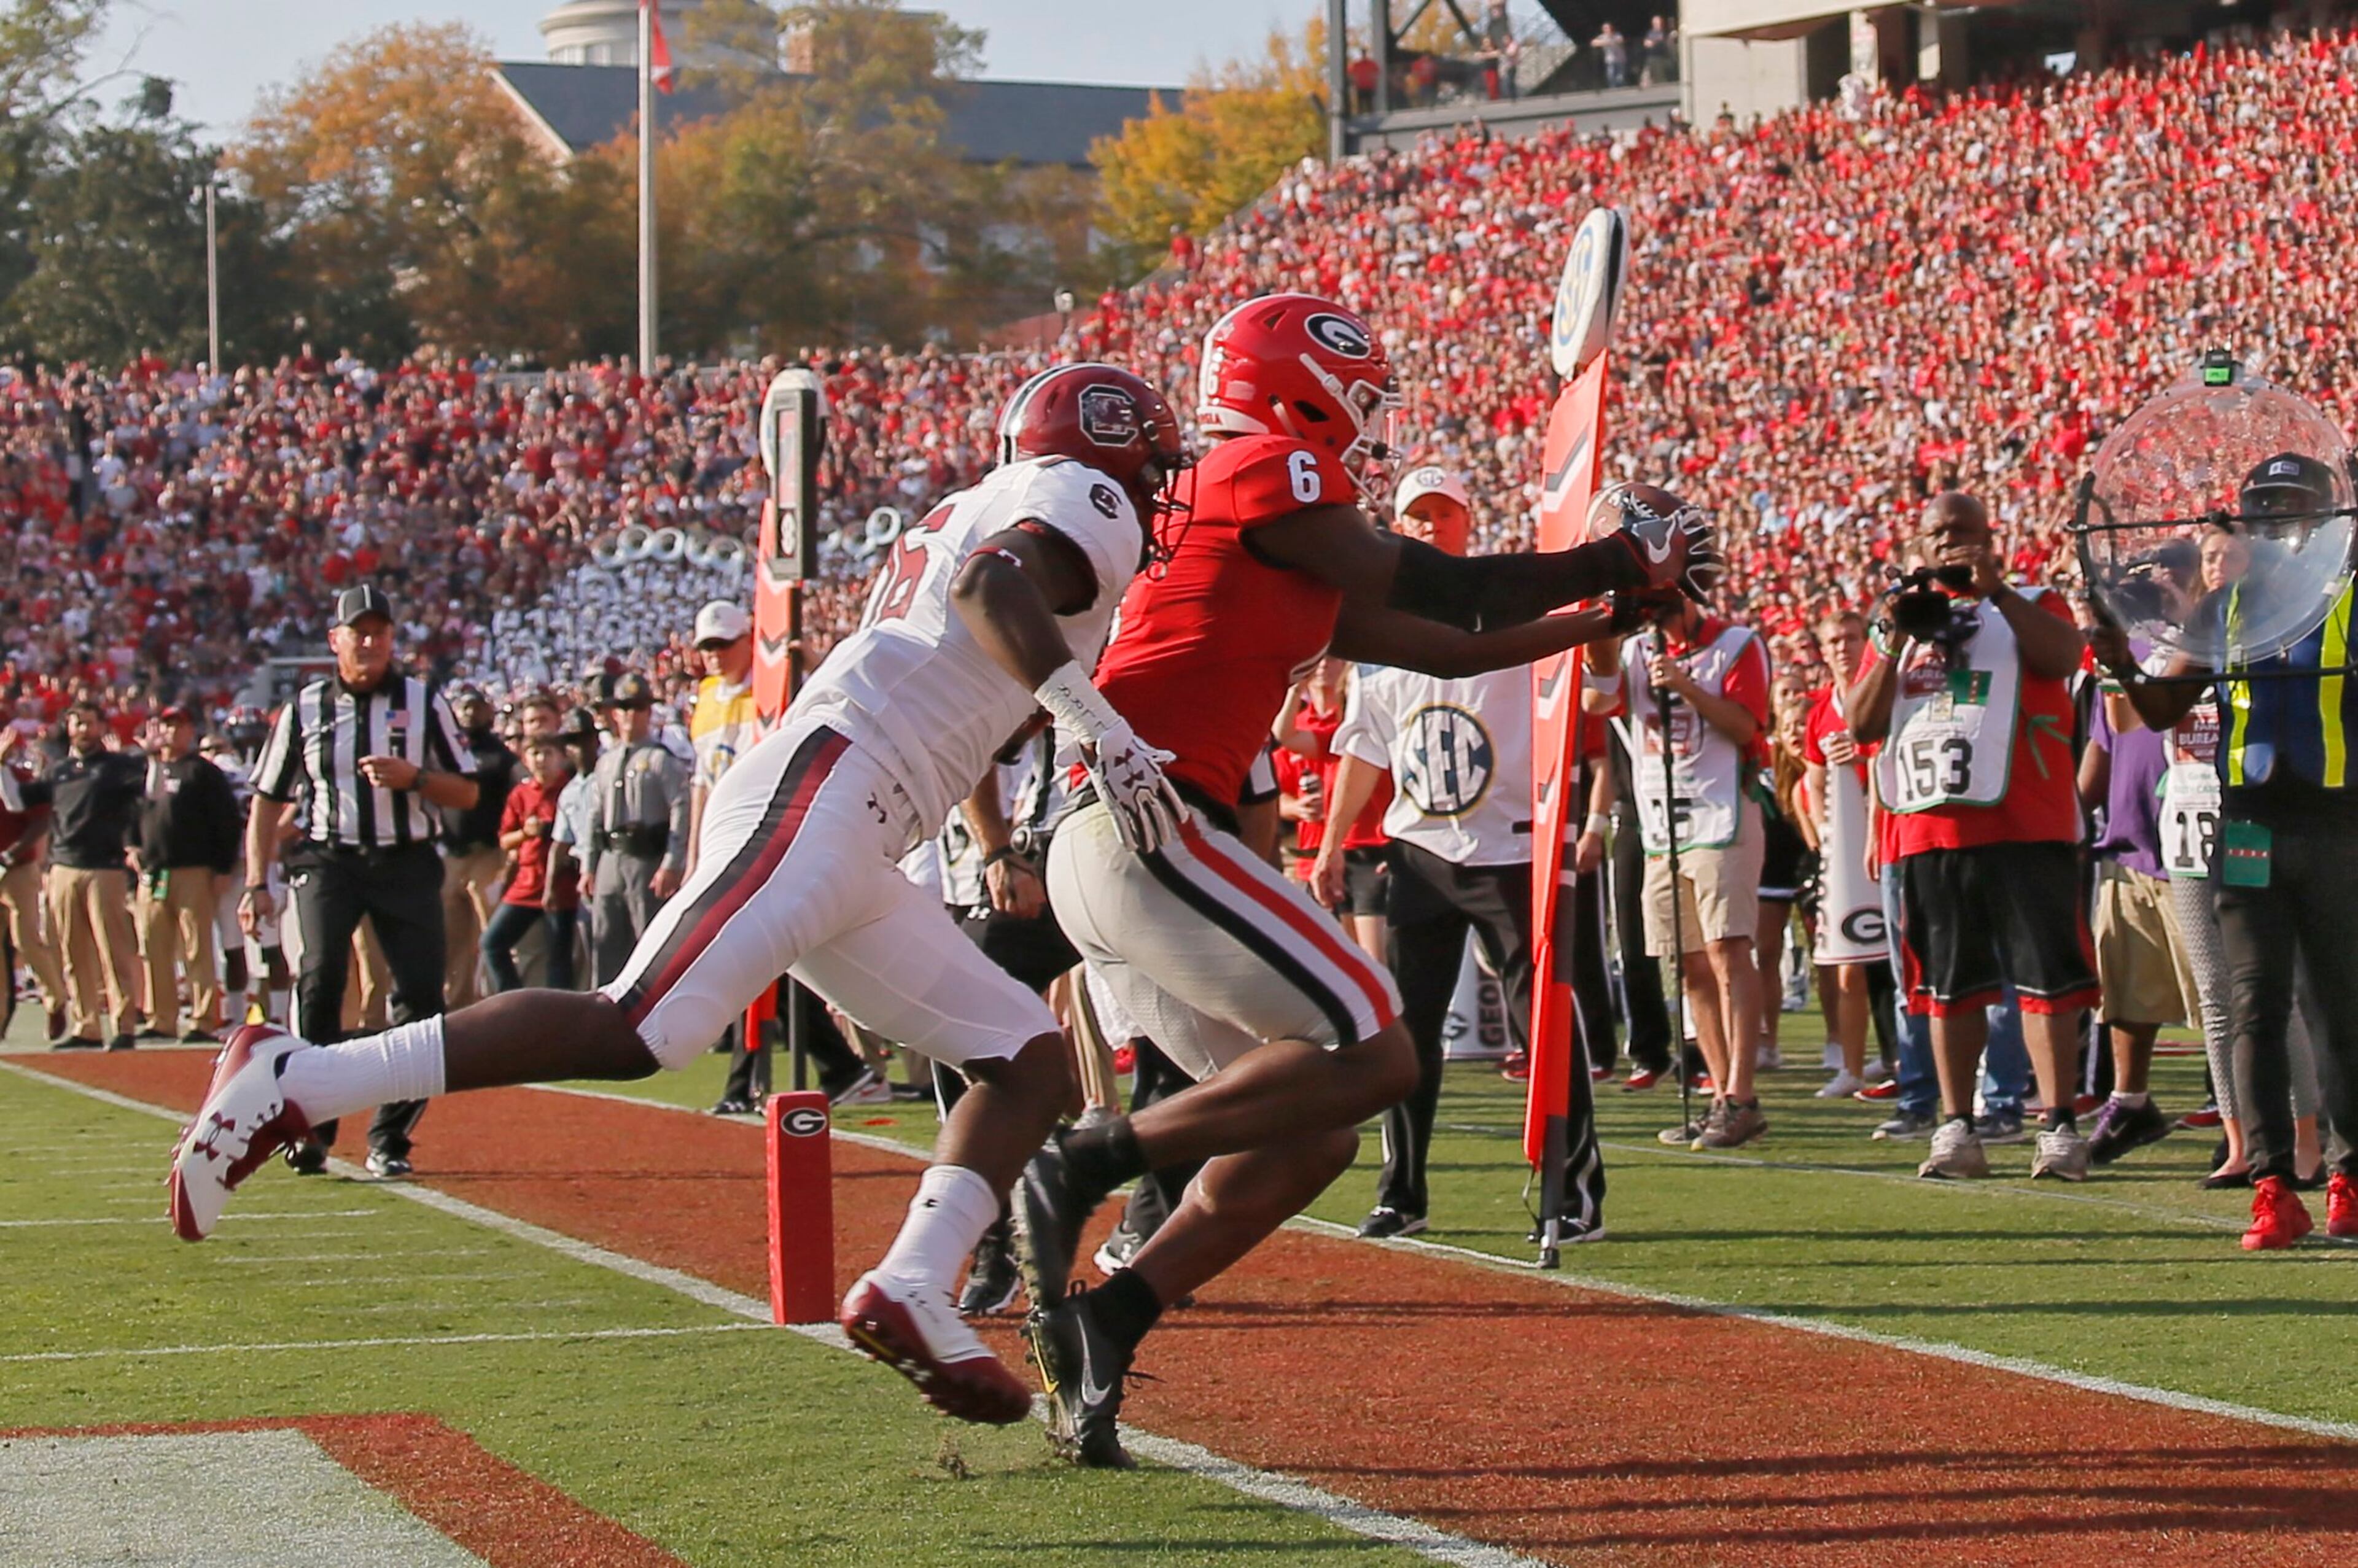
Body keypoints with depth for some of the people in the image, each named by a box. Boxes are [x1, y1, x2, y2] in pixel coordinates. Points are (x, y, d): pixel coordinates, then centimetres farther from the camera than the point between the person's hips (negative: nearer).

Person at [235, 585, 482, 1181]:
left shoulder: (425, 702, 6)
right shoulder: (305, 709, 8)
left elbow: (466, 794, 6)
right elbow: (268, 800, 13)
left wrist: (413, 778, -13)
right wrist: (257, 884, 5)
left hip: (405, 864, 1)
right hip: (327, 860, -1)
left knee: (422, 991, -7)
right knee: (321, 975, -22)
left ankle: (389, 1140, 4)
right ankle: (310, 1128, -18)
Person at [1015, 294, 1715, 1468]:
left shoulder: (1300, 579, 25)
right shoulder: (1269, 471, -2)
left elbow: (1446, 648, 32)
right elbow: (1437, 593, -4)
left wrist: (1608, 618, 35)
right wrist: (1621, 563, 6)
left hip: (1099, 862, 10)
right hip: (1147, 827, -10)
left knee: (1308, 1137, 9)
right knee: (1372, 1054, -13)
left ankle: (1095, 1327, 2)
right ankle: (1086, 1165, -16)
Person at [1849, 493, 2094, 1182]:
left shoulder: (2029, 606, 9)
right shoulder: (1897, 621, 19)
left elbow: (2062, 656, -14)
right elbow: (1861, 724, 9)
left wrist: (1995, 588, -18)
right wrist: (1897, 643, -3)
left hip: (2021, 826, -4)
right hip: (1925, 830, 4)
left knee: (2044, 974, -8)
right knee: (1949, 983, 7)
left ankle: (2059, 1128, -9)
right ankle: (1956, 1129, 11)